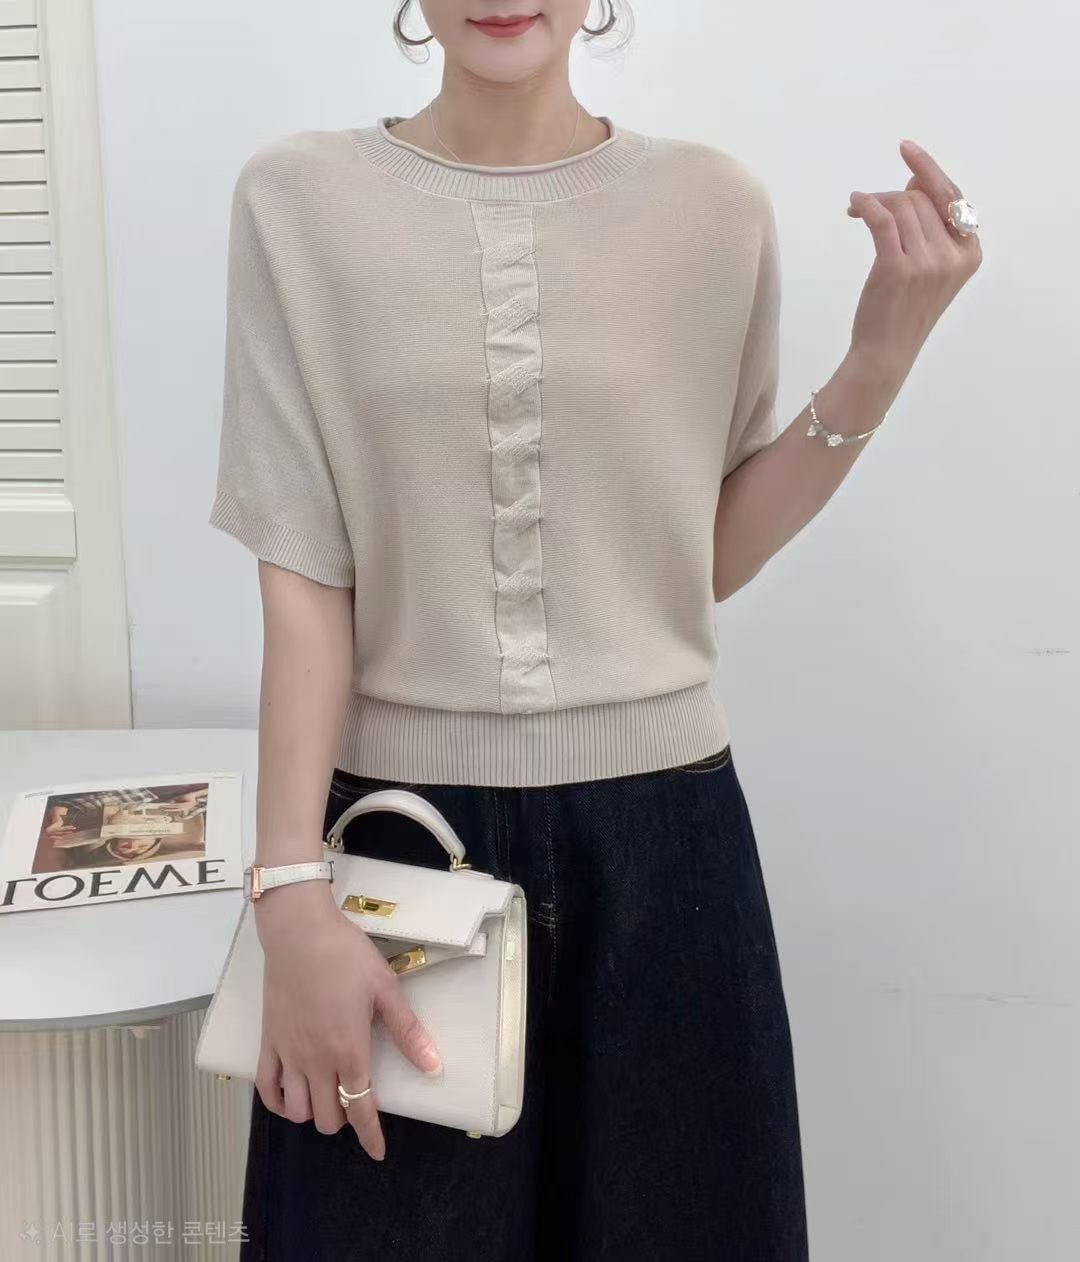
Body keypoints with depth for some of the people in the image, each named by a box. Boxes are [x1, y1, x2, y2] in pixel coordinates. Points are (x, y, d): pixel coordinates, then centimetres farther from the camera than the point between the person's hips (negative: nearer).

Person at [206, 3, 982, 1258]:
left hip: (659, 827, 2)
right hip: (398, 825, -1)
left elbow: (714, 554, 5)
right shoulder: (298, 198, -2)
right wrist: (290, 892, -11)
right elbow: (302, 575, -6)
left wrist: (882, 353, -6)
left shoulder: (716, 202, 1)